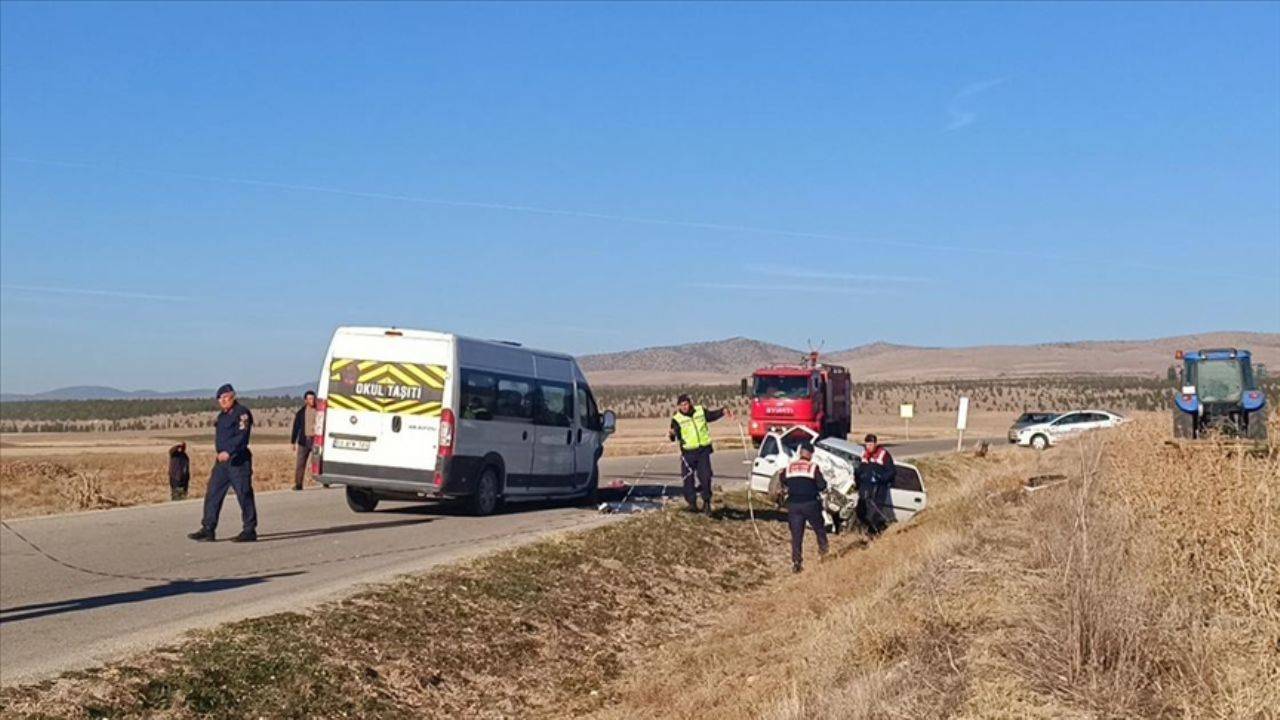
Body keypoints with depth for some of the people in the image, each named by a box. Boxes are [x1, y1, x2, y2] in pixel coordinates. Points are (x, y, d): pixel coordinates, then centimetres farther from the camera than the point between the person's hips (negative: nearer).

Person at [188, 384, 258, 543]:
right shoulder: (222, 416, 19)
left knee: (244, 495, -5)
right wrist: (220, 453, 21)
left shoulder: (242, 413, -10)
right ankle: (208, 529, 9)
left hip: (238, 461, -9)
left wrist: (228, 451, -30)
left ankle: (249, 530, 1)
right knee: (212, 494, 6)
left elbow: (242, 436, -21)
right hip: (222, 460, 9)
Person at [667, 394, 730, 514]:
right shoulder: (677, 418, -5)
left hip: (703, 450, 2)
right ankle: (692, 503, 16)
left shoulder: (700, 411, 5)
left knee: (705, 476, -4)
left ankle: (706, 501, 10)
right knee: (688, 479, 2)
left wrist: (723, 411, 7)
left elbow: (712, 415, 22)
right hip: (688, 452, -2)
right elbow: (677, 434, -16)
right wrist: (672, 434, -37)